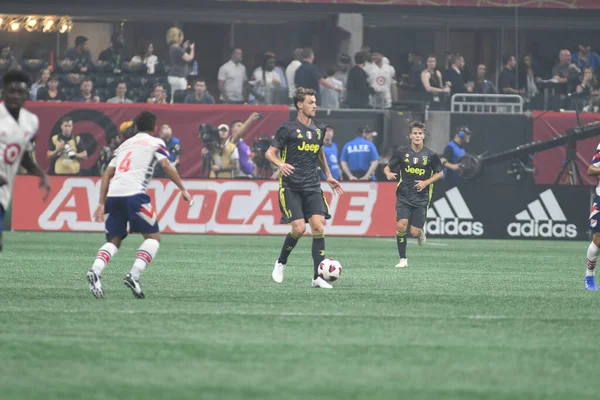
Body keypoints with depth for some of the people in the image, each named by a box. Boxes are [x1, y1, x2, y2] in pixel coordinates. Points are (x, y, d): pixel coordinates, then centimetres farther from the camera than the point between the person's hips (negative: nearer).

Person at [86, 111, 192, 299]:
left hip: (113, 194, 5)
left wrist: (102, 203, 22)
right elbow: (166, 166, -3)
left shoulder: (125, 145, 28)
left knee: (113, 240, 10)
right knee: (153, 236, 5)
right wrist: (183, 189, 1)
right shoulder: (155, 143, 13)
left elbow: (107, 174, 22)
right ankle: (134, 275, -15)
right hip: (134, 193, -5)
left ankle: (95, 270, -18)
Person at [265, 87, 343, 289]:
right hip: (290, 187, -5)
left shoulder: (319, 129, 12)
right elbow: (270, 153, -3)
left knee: (318, 226, -10)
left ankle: (318, 277, -8)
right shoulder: (288, 128, -4)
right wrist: (280, 164, -24)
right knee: (299, 228, -14)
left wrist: (328, 176, 28)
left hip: (312, 186, 5)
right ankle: (281, 263, 13)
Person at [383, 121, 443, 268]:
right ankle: (403, 259, -5)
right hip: (403, 197, 0)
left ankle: (421, 231, 34)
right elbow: (387, 167, 8)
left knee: (414, 233, -5)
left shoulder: (430, 155, -2)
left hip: (421, 198, 0)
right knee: (401, 226, -18)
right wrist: (388, 174, -17)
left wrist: (426, 182, -7)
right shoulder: (402, 152, -1)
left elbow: (439, 173, 10)